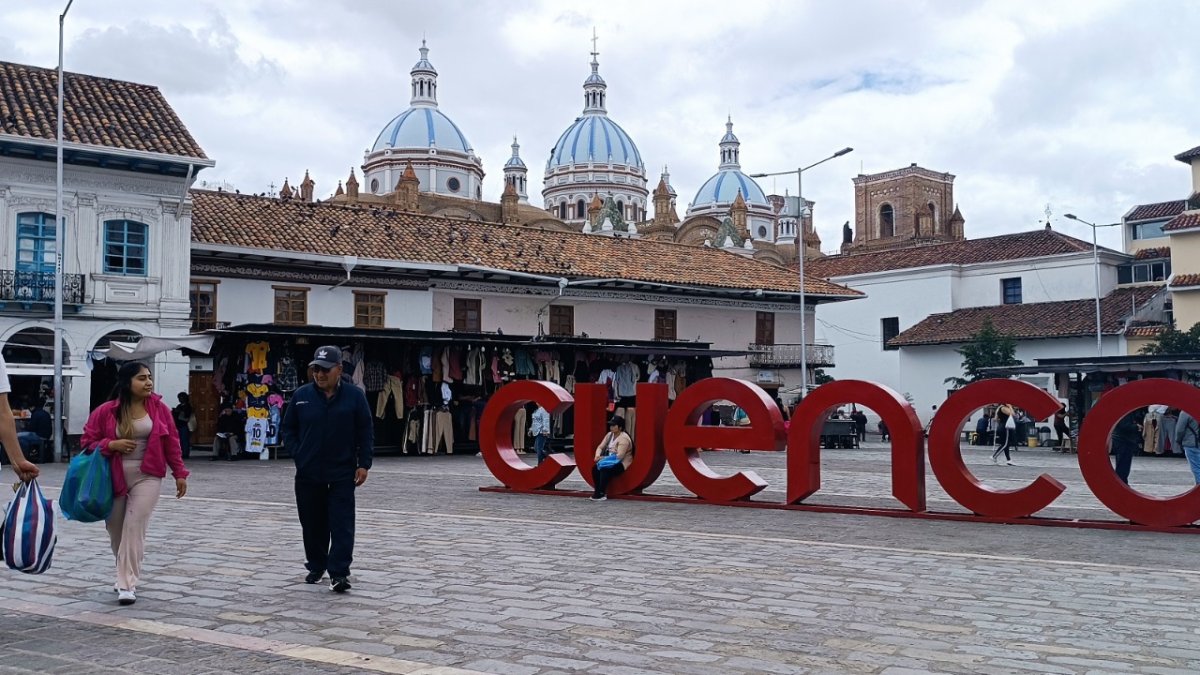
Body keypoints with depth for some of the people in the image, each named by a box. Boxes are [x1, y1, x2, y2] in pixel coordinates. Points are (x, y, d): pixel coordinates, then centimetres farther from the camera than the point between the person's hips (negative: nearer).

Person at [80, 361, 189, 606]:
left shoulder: (159, 408, -1)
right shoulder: (106, 411, -5)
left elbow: (171, 443, 4)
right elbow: (88, 441, 2)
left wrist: (179, 474, 4)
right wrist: (111, 445, -16)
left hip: (147, 476, -1)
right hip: (114, 477, 1)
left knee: (135, 527, -12)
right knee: (116, 529, 11)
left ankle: (127, 584, -8)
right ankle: (126, 574, 34)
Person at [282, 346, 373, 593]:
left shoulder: (354, 396, -2)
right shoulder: (301, 395, 3)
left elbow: (366, 432, 1)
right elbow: (288, 429, 12)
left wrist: (364, 464, -4)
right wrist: (297, 454, -1)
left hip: (342, 474, -2)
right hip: (308, 474, 3)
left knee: (342, 525, -6)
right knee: (312, 524, 12)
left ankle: (339, 572, -5)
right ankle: (316, 566, 29)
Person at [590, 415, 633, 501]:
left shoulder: (624, 438, -16)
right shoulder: (610, 435, 11)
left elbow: (619, 456, -24)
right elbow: (600, 447, 10)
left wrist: (603, 458, -22)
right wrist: (597, 455, -13)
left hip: (621, 464, -8)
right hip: (610, 462, 8)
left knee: (605, 470, -33)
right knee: (595, 468, -18)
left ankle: (601, 494, -27)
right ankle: (598, 492, -12)